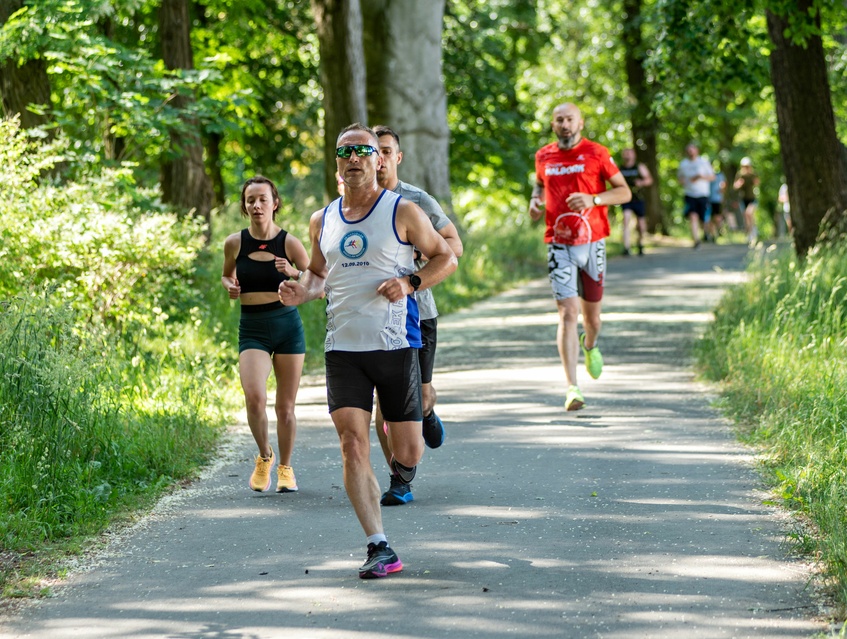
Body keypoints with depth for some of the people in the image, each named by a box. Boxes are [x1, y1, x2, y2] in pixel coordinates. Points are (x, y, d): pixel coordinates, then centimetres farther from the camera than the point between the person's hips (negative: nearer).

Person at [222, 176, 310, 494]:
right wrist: (229, 286, -4)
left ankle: (285, 467, 28)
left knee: (285, 406, 6)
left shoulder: (289, 243, -5)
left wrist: (293, 273, -18)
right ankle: (264, 456, 5)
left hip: (288, 326, 0)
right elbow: (227, 275, 19)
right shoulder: (235, 243, 0)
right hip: (252, 329, 0)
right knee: (254, 397, -21)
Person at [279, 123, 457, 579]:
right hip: (342, 348, 2)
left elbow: (446, 257, 5)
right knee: (353, 444, -11)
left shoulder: (403, 212, -1)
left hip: (396, 345, -2)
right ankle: (379, 548, -10)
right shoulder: (322, 221, 11)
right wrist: (301, 292, 3)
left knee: (406, 451, 1)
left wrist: (411, 283, -12)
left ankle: (402, 473, 41)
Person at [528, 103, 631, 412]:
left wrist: (593, 199, -18)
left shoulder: (597, 153, -2)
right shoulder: (543, 156, 7)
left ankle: (590, 345, 50)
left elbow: (625, 192, -1)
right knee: (567, 312, -13)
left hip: (592, 243, 0)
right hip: (559, 246, 0)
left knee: (591, 313, 12)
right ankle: (572, 387, -17)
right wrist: (535, 199, 5)